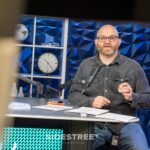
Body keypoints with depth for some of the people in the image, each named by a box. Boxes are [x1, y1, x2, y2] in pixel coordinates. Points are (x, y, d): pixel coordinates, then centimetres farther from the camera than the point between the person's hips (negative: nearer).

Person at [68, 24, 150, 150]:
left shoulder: (133, 66, 5)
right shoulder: (85, 65, 12)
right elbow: (73, 95, 9)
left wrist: (132, 97, -17)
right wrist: (91, 102, -12)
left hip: (124, 123, 0)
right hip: (94, 123, 1)